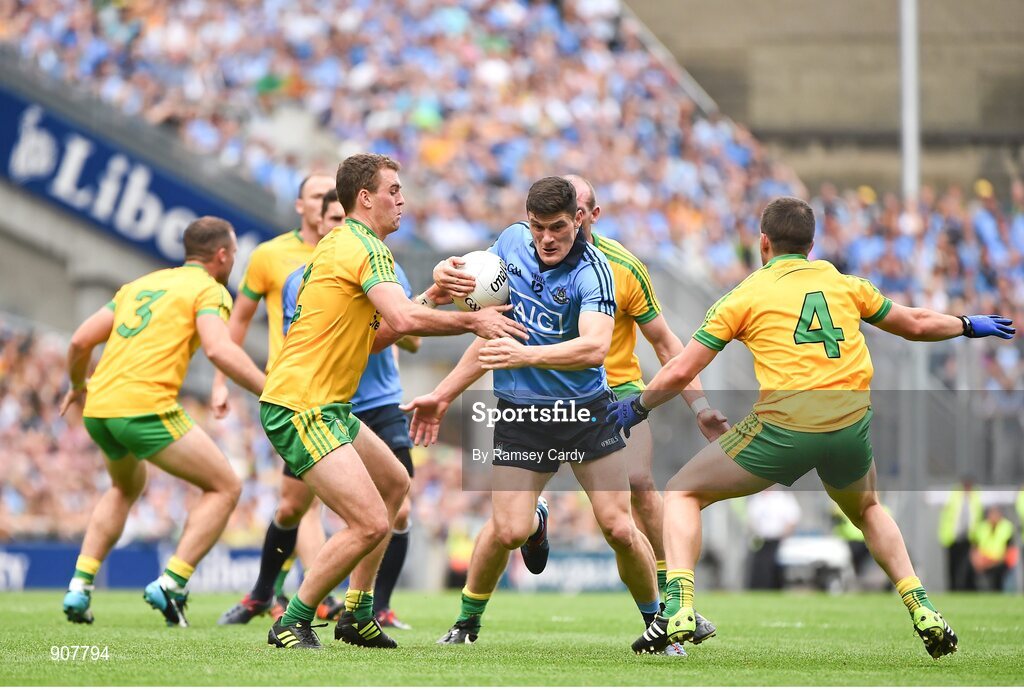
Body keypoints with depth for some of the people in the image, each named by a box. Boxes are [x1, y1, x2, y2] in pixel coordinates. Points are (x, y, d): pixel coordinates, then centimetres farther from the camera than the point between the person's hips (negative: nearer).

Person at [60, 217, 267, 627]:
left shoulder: (140, 284, 24)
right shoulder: (209, 289, 3)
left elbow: (80, 341, 22)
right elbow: (219, 349, -16)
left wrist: (78, 385, 40)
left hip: (98, 408, 8)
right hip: (146, 408, -8)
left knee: (126, 487, 33)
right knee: (224, 488, 5)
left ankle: (79, 587, 21)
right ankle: (171, 584, -8)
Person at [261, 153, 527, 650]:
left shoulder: (340, 244, 18)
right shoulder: (366, 247, -13)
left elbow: (365, 340, 19)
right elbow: (403, 319, -29)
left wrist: (428, 308, 8)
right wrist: (472, 321, -17)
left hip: (326, 405, 11)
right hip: (300, 408, -11)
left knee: (394, 482, 26)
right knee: (372, 523, -18)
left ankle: (357, 614, 27)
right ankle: (292, 624, -6)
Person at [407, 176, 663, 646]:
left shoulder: (591, 270, -18)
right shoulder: (511, 241, -1)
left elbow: (595, 348, -35)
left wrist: (524, 355, -45)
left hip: (586, 411, -3)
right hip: (519, 413, 3)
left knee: (619, 529, -7)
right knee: (507, 531, -12)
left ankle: (657, 621, 18)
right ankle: (467, 622, 17)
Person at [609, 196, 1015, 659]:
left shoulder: (745, 296, 6)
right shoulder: (845, 285, 16)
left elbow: (680, 372, 5)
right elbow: (916, 326, 27)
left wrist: (637, 407, 23)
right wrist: (970, 326, 46)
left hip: (784, 428, -4)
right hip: (851, 425, 4)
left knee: (683, 492, 13)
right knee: (867, 510, 35)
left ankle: (678, 611, -7)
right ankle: (923, 613, 20)